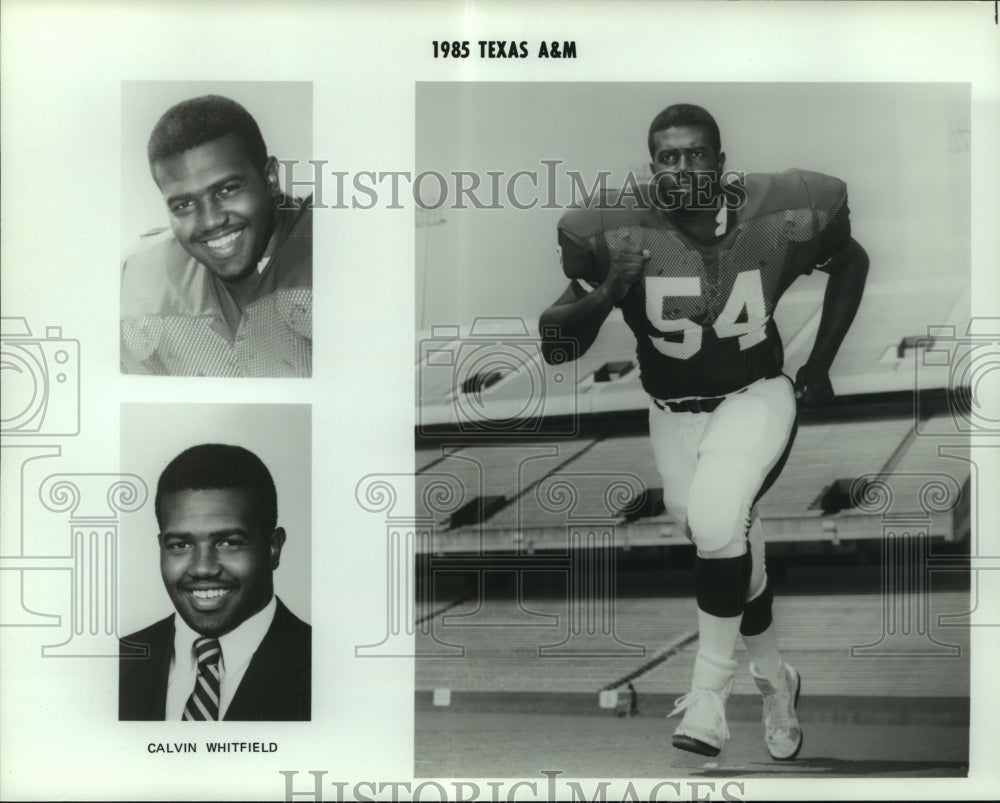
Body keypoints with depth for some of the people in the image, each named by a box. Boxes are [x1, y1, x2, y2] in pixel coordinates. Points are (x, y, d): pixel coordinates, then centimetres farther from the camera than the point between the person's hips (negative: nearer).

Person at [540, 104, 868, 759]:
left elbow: (851, 261, 5)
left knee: (716, 520, -28)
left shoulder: (780, 215, -16)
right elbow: (555, 342, -14)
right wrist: (604, 294, -34)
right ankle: (776, 681, 37)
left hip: (757, 398, -2)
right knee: (733, 550, 10)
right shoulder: (616, 232, -18)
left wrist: (819, 367, 5)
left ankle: (711, 686, -11)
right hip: (674, 414, 2)